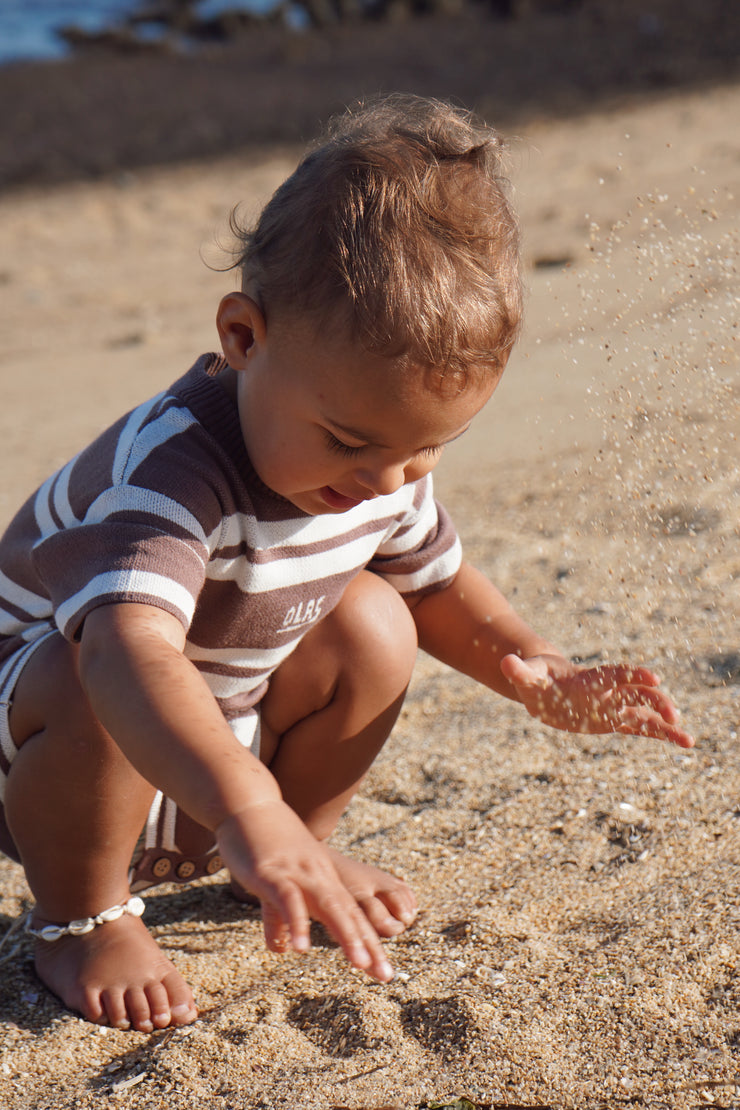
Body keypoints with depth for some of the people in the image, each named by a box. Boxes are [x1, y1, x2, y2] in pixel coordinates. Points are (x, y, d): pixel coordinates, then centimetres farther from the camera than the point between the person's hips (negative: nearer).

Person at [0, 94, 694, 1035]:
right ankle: (78, 913, -7)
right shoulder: (174, 468, -40)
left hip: (227, 737, 6)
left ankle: (304, 853, 11)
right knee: (92, 698, -38)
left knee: (372, 625, -14)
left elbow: (435, 578, 5)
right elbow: (128, 651, -58)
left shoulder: (382, 452, -14)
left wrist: (540, 675, -13)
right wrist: (247, 811, -73)